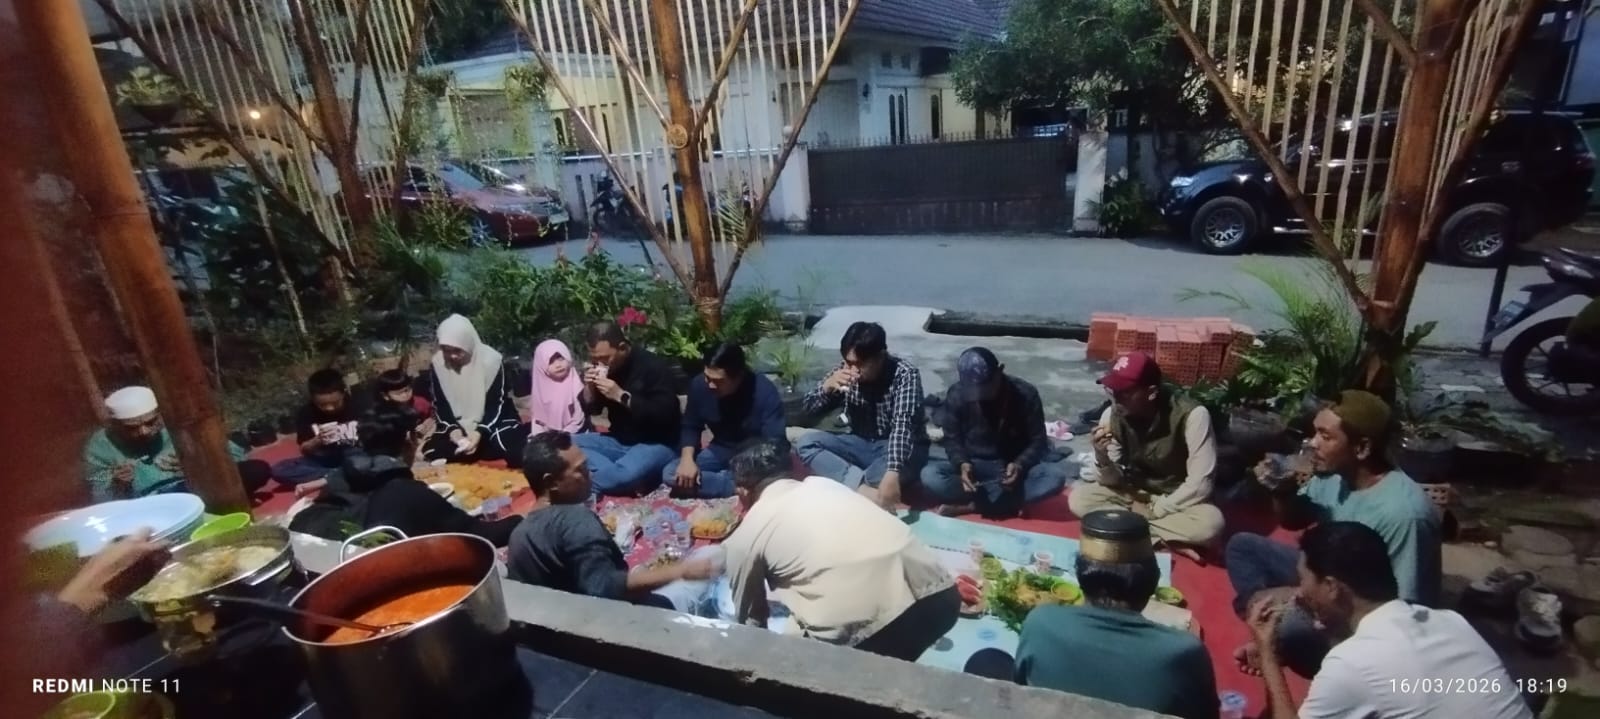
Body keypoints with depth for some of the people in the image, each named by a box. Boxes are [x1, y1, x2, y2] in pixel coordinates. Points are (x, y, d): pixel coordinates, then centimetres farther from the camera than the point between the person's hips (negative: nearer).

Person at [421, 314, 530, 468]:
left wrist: (480, 432, -30)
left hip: (493, 421, -3)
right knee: (431, 451, -24)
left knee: (513, 451, -32)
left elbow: (496, 405, -15)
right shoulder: (438, 363, -7)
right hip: (456, 426, 4)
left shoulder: (491, 360, -17)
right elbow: (440, 405, -2)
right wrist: (453, 428, -21)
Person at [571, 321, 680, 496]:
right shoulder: (601, 366, 2)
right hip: (618, 441, 7)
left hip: (654, 443, -7)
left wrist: (622, 396, -29)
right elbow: (591, 410, 10)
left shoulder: (653, 366, -18)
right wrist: (589, 388, -12)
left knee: (626, 476, -37)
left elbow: (665, 415, -26)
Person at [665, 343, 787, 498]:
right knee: (670, 473, -17)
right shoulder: (699, 385, -14)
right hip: (722, 451, 5)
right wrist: (687, 459, -18)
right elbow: (691, 427, 0)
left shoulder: (765, 392, -27)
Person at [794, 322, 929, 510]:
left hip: (898, 447, -4)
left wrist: (892, 473, -51)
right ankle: (865, 489, -36)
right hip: (861, 444, 5)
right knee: (805, 442, -20)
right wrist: (827, 386, -24)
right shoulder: (846, 370, -7)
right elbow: (809, 408, -2)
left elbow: (902, 425, -36)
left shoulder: (905, 375, -21)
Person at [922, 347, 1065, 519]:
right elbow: (952, 439, -2)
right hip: (973, 466, 0)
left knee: (1055, 475, -31)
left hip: (1012, 468, 0)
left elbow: (1038, 441, -7)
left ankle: (972, 505, -26)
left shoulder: (1025, 394, -14)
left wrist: (1019, 465, -28)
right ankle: (1012, 501, -25)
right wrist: (962, 464, -24)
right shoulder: (956, 394, -12)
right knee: (929, 475, -29)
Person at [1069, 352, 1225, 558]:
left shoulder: (1191, 415, -25)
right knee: (1078, 498, -21)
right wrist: (1101, 455, -31)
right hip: (1134, 494, 4)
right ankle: (1165, 542, -20)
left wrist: (1155, 509, -19)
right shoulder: (1112, 415, -14)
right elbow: (1114, 481, -10)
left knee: (1211, 522, -36)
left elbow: (1200, 483, -23)